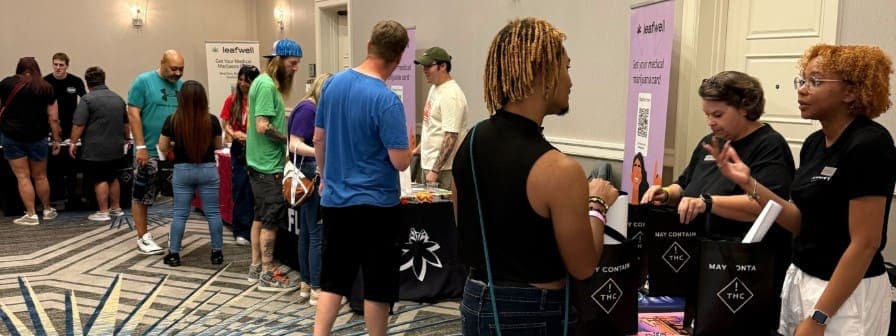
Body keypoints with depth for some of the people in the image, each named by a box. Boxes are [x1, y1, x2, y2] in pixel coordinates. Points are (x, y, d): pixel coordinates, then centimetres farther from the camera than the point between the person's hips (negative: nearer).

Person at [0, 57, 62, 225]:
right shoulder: (46, 88, 1)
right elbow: (53, 118, -2)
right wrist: (56, 139, 5)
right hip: (37, 137, 1)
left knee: (22, 177, 2)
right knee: (40, 176, 14)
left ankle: (31, 215, 1)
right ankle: (47, 210, 27)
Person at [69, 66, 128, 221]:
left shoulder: (87, 99, -11)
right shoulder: (118, 98, 10)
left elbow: (79, 124, -15)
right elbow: (126, 124, 20)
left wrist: (73, 142, -7)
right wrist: (126, 138, 33)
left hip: (95, 149, -6)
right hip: (115, 148, 6)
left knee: (100, 180, -1)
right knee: (113, 178, 17)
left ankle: (103, 212, 2)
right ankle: (116, 208, 23)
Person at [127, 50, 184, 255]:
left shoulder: (181, 86, 9)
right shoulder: (143, 81, -5)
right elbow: (133, 114, -8)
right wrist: (140, 146, -14)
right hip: (149, 152, -5)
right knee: (142, 195, 4)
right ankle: (143, 239, 13)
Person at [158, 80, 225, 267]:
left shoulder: (172, 121, -9)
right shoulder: (212, 121, -9)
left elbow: (163, 147, 0)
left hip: (182, 171, 0)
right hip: (208, 170, 0)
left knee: (180, 214, 8)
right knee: (213, 213, 7)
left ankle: (174, 254, 14)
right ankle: (217, 253, 13)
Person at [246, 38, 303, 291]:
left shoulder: (263, 82, 12)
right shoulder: (267, 85, -18)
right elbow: (263, 126, -23)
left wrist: (285, 125, 8)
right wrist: (289, 139, -12)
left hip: (260, 162, 10)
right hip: (269, 164, -10)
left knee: (261, 216, 16)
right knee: (271, 219, -2)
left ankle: (256, 267, 24)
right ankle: (268, 274, 6)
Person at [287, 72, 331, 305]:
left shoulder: (315, 109, 13)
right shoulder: (307, 109, -13)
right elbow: (295, 145, -20)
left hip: (313, 175, 10)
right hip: (311, 175, -10)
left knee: (306, 231, 14)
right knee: (318, 233, -7)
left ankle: (306, 283, 23)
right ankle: (317, 290, -1)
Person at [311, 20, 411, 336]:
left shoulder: (333, 83, 0)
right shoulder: (387, 101, -19)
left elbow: (319, 138, 9)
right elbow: (400, 162, -18)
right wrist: (406, 144, 4)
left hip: (335, 198, 6)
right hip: (376, 204, -6)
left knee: (333, 278, 15)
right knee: (377, 285, 9)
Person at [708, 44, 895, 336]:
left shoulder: (868, 145, -19)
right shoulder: (814, 143, 6)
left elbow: (865, 243, -21)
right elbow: (802, 222, 8)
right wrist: (748, 182, -4)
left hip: (847, 294, -8)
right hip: (801, 280, 8)